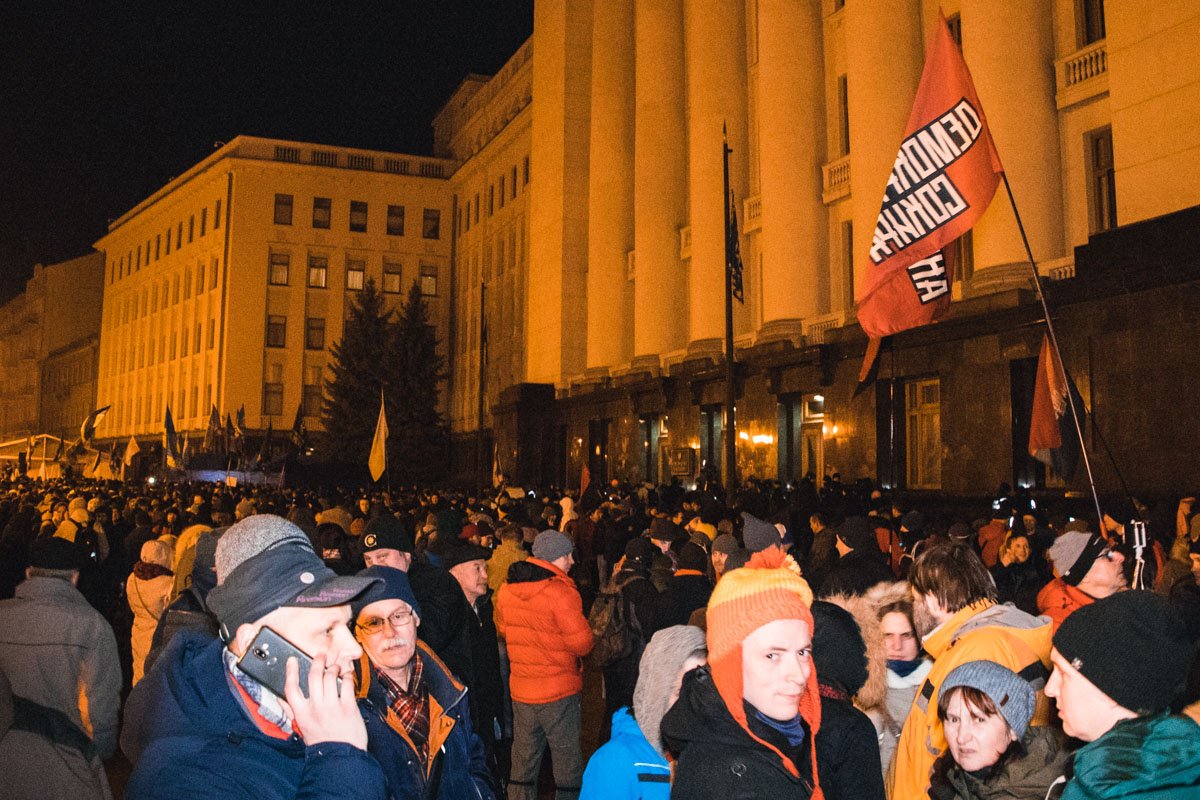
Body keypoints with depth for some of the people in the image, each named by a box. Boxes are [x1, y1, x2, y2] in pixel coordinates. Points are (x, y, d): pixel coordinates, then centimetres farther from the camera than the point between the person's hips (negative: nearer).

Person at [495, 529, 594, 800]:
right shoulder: (561, 592, -20)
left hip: (520, 689, 6)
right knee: (567, 760, 7)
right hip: (560, 691, -6)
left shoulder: (506, 589, 1)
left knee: (523, 761, 16)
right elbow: (583, 644, -17)